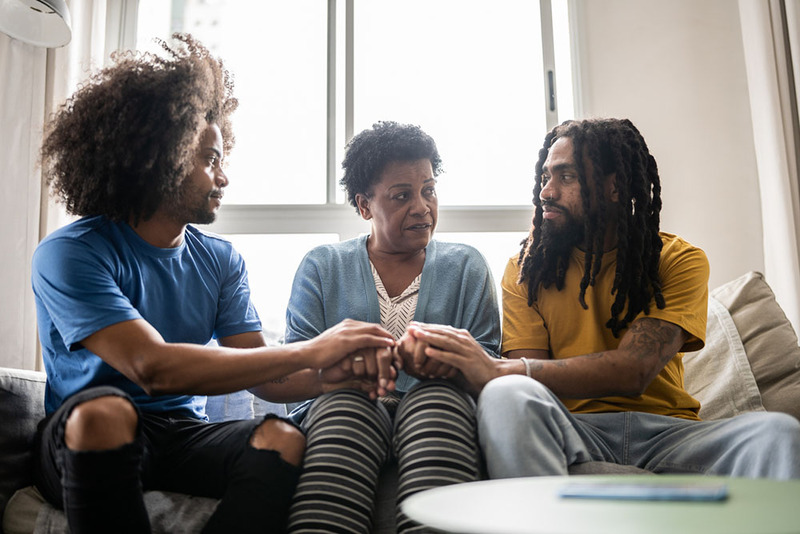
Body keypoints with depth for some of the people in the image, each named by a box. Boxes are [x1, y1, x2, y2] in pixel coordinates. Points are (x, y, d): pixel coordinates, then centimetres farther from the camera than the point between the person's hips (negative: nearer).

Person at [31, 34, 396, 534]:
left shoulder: (221, 260, 5)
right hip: (82, 439, -4)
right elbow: (154, 368, -28)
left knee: (282, 438, -25)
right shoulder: (69, 254, -14)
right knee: (104, 410, -36)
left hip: (181, 436, 4)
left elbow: (260, 370, -1)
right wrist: (310, 351, -28)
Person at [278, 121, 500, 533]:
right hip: (341, 411, 0)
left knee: (436, 398, -33)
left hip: (439, 411, 1)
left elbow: (488, 363, 6)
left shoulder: (465, 266, 16)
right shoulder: (322, 266, 15)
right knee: (346, 406, -34)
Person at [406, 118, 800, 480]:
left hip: (665, 431, 0)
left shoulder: (679, 260, 2)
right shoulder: (525, 267, 7)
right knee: (507, 396, -33)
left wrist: (497, 370, -28)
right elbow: (534, 384, -1)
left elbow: (635, 368, -15)